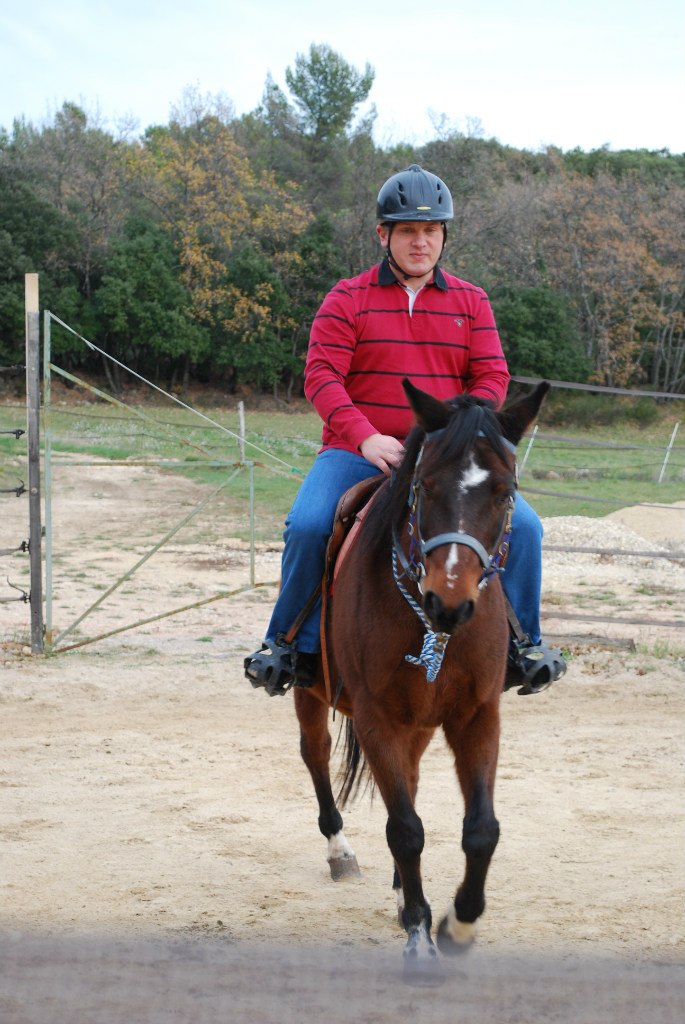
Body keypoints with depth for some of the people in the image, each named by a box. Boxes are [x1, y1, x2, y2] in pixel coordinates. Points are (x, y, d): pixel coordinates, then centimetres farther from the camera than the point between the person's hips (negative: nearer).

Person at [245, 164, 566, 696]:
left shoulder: (471, 303, 11)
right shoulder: (348, 299, 3)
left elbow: (492, 377, 5)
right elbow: (321, 375, -6)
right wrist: (365, 437, -22)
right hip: (356, 453, -2)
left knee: (523, 527, -17)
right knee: (307, 526, -27)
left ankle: (524, 642, 2)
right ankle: (290, 643, -7)